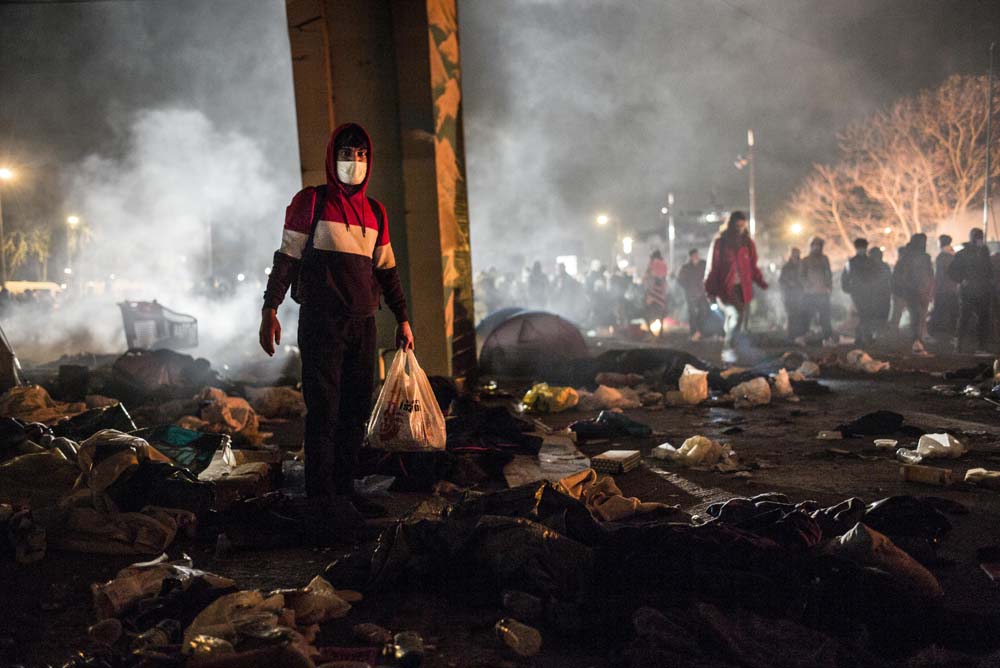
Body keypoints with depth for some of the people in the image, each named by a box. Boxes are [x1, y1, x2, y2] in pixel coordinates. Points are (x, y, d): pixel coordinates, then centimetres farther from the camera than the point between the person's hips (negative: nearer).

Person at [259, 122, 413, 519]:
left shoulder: (375, 212, 15)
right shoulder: (310, 202, 0)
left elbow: (386, 270, 18)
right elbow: (286, 257, -2)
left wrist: (402, 319, 16)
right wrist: (270, 310, -8)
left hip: (363, 323, 5)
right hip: (321, 322, -5)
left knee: (356, 409, 6)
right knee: (324, 408, -5)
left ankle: (345, 488, 14)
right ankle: (322, 493, 3)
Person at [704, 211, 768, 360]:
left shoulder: (748, 243, 10)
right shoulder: (720, 243, -1)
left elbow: (752, 267, 14)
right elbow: (713, 268, -1)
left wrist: (760, 281, -3)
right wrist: (711, 290, -5)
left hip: (743, 288, 5)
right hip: (726, 287, -5)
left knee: (743, 320, 3)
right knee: (736, 315, -21)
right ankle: (728, 349, -10)